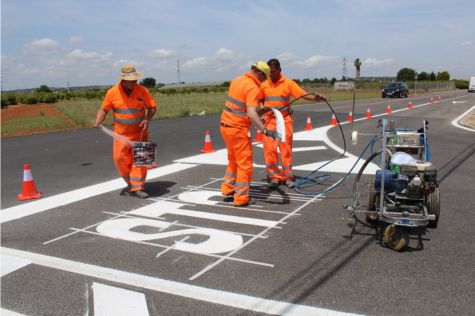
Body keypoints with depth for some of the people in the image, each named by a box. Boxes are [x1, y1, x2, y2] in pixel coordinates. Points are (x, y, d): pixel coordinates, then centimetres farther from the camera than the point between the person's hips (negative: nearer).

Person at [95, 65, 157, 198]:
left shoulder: (142, 91, -4)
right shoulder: (112, 92, -4)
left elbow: (152, 107, 2)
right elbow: (104, 109, 3)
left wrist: (147, 119, -15)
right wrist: (98, 122, -14)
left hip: (139, 133, 0)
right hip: (121, 134, 1)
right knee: (120, 158, -2)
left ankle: (137, 188, 1)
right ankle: (131, 183, 19)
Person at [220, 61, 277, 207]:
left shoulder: (236, 80, 8)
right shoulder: (253, 88, -17)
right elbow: (251, 114, -30)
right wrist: (265, 131, -37)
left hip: (225, 125, 9)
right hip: (238, 129, -8)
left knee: (233, 160, 24)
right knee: (245, 163, 2)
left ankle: (228, 188, 32)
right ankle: (241, 198, 6)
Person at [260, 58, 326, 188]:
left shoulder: (289, 83, -4)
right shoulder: (264, 84, 3)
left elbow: (304, 95, -10)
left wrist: (316, 98, -27)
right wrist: (262, 109, -3)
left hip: (285, 120, -1)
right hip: (269, 120, 2)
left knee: (286, 148, 4)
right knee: (270, 149, 0)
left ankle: (287, 177, 15)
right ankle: (274, 177, 11)